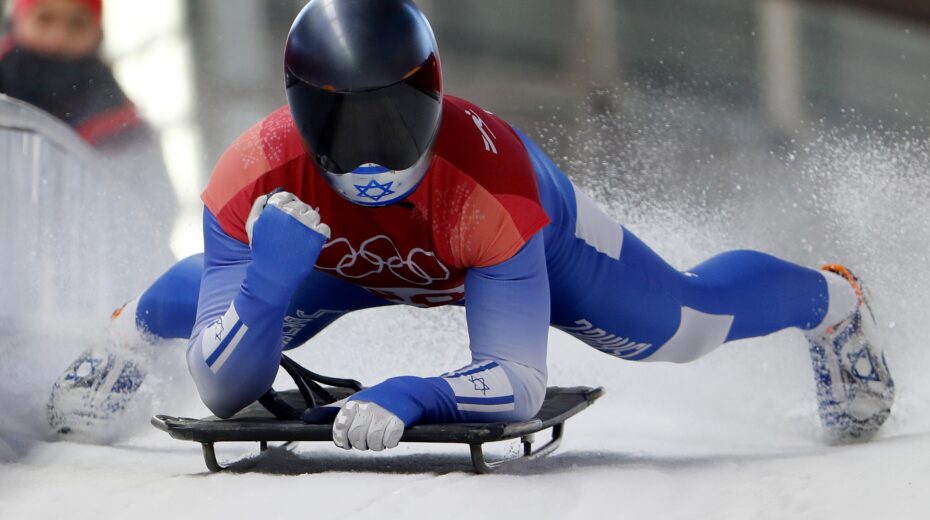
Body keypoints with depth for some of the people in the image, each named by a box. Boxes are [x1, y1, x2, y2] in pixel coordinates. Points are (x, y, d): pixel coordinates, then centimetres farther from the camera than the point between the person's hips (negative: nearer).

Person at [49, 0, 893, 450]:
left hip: (528, 228, -2)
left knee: (684, 325, 2)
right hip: (347, 259, 2)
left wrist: (408, 398, -65)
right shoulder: (252, 180, -42)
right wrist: (270, 276, -57)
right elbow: (224, 392, -39)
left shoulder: (489, 183, -47)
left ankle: (830, 302, 37)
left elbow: (519, 382, -46)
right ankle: (132, 327, 49)